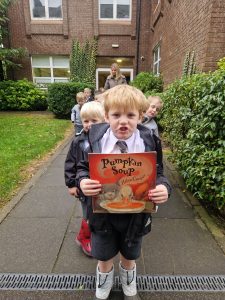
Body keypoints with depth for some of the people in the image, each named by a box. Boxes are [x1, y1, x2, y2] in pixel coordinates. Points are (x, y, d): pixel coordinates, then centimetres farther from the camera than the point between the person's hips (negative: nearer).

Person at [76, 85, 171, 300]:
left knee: (129, 255, 28)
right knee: (104, 256, 25)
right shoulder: (97, 140, -14)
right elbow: (83, 167, -4)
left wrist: (163, 188, -26)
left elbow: (158, 173, -5)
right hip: (103, 211, 0)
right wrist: (83, 181, -25)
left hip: (135, 213, 1)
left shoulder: (148, 142, -14)